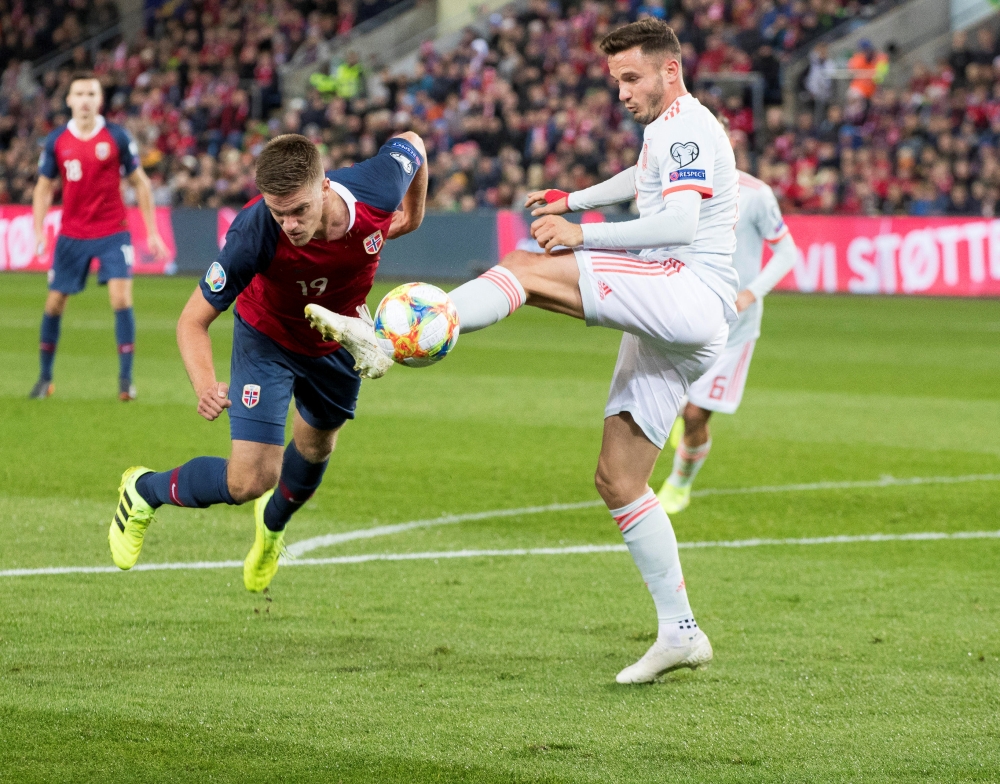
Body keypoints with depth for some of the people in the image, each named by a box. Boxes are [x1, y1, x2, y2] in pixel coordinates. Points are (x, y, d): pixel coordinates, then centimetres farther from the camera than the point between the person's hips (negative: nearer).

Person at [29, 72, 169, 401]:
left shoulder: (117, 137, -5)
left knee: (121, 298, -15)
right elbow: (44, 188, 9)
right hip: (72, 235, 2)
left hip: (112, 233, -2)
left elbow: (141, 183, 3)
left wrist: (152, 232, 0)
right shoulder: (56, 141, -1)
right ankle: (45, 377, 21)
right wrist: (38, 232, -2)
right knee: (54, 303, 5)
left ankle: (126, 379, -8)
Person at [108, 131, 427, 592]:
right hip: (268, 338, -4)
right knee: (249, 480, -14)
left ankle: (273, 524, 60)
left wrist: (412, 217, 4)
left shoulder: (377, 192, -34)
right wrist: (205, 384, -49)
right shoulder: (253, 235, -41)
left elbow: (411, 143, -9)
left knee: (315, 449, 26)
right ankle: (144, 492, 16)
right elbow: (193, 320, -31)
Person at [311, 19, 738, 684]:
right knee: (618, 481, 6)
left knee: (526, 269, -22)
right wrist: (572, 200, 48)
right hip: (671, 330, 10)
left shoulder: (687, 127, -6)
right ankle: (680, 634, 7)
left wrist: (583, 235, -23)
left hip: (692, 293, -10)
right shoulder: (665, 130, 25)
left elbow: (681, 223, -22)